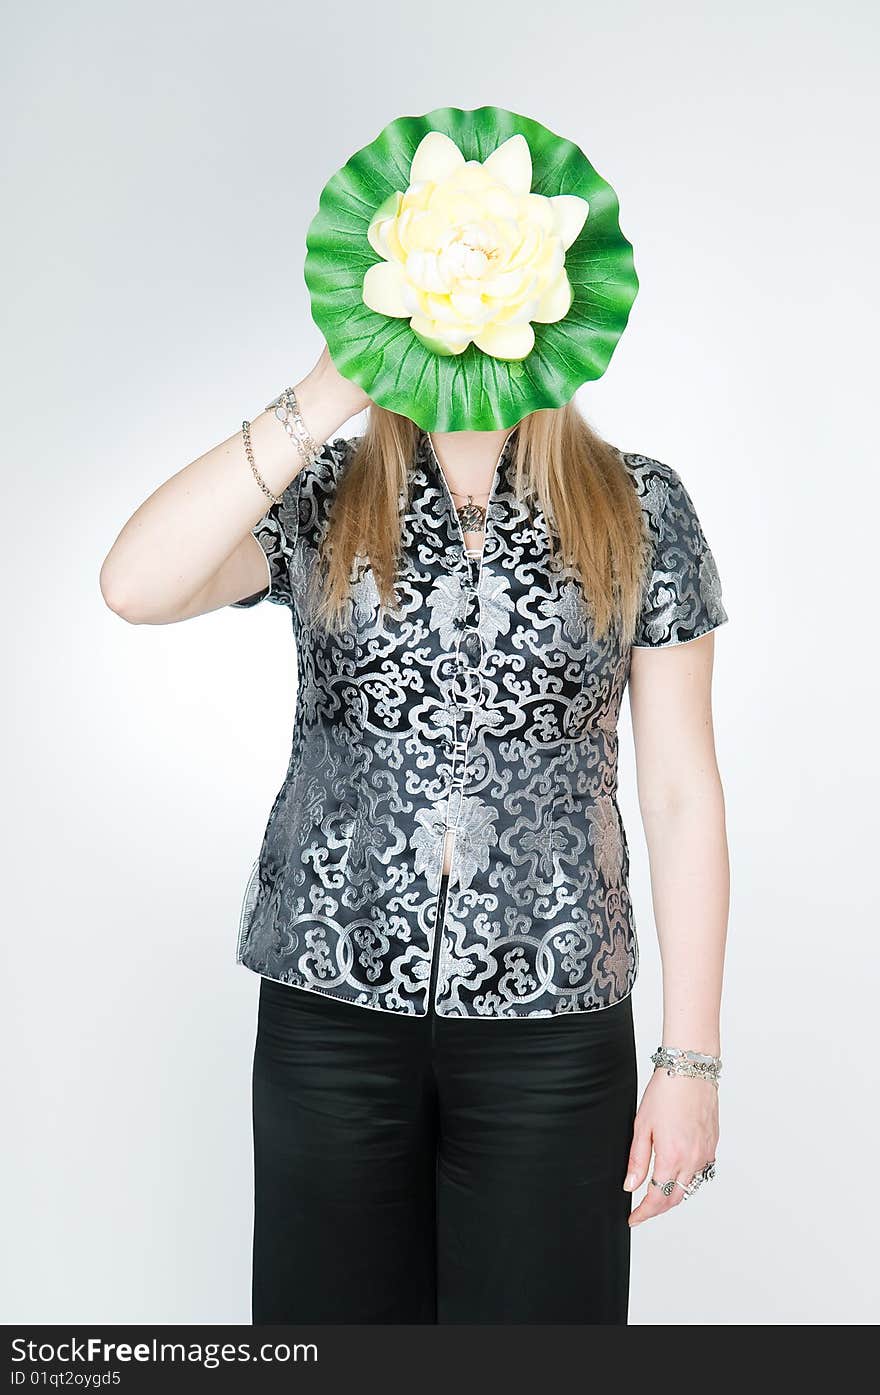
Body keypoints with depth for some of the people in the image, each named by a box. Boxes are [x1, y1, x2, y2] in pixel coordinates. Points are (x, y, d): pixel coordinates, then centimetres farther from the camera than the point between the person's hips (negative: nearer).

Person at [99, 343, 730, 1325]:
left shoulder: (639, 509, 1)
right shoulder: (320, 498, 3)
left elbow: (681, 793, 0)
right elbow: (135, 589, -17)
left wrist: (691, 1060, -2)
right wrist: (323, 398, -19)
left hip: (553, 1019, 0)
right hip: (331, 1001, 1)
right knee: (335, 1300, 14)